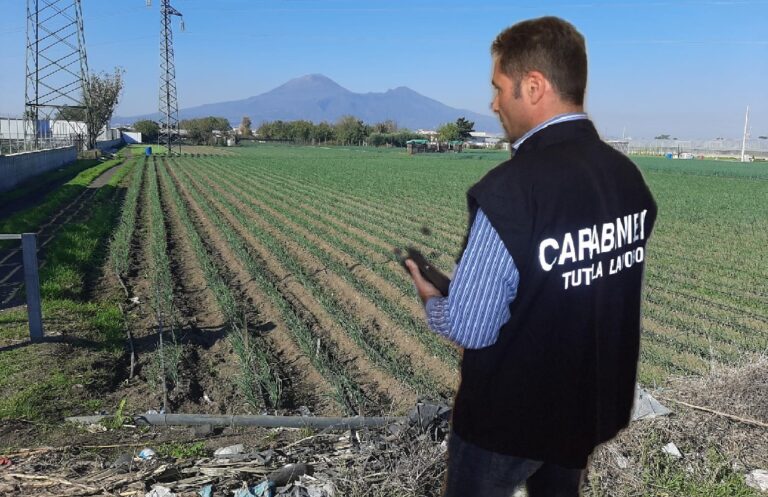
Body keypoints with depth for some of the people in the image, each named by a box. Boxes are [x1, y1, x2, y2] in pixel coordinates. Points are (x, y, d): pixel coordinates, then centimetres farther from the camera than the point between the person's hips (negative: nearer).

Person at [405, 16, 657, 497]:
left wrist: (430, 297, -2)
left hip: (510, 415, -6)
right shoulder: (630, 175, -5)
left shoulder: (510, 189, -28)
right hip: (594, 403, 6)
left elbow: (470, 328, -24)